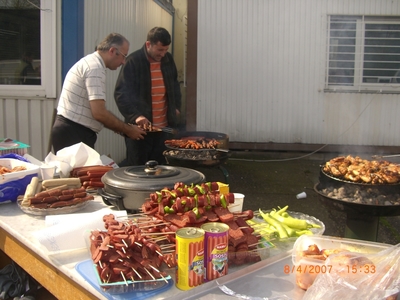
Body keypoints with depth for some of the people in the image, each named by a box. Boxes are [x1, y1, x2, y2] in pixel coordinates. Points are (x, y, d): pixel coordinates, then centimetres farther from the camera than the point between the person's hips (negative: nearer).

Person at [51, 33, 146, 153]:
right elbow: (99, 113, -22)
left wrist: (122, 128, 11)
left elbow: (95, 111, 16)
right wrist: (127, 130, -9)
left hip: (69, 131, 10)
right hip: (74, 134, -10)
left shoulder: (90, 61, 16)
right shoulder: (95, 67, -15)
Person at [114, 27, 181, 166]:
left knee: (161, 166, 10)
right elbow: (121, 93, -17)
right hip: (140, 127, -5)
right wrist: (135, 116, -29)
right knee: (137, 166, 5)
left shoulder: (168, 59, 7)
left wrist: (176, 107, 13)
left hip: (165, 126, 5)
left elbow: (175, 85, 23)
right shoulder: (133, 61, -11)